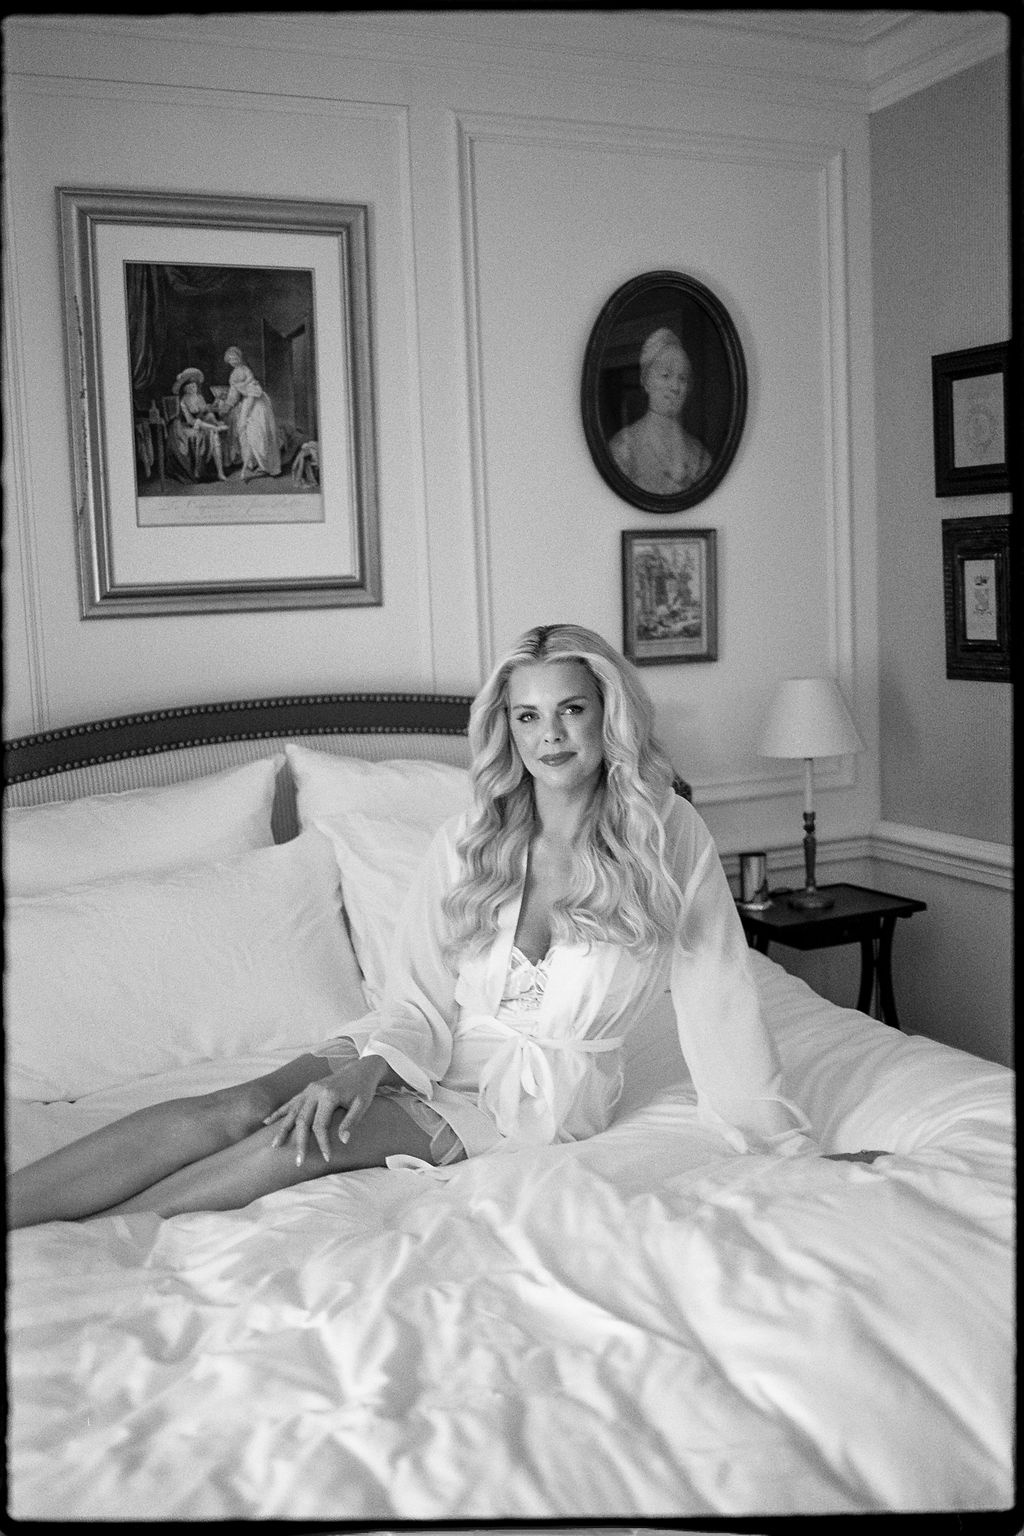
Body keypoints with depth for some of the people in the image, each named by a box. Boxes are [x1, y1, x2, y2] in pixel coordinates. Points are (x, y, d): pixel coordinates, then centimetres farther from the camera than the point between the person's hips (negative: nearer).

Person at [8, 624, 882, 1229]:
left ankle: (86, 1235, -23)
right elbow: (422, 1001, -4)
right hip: (444, 1054, 3)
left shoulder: (672, 841, -12)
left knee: (313, 1143, -26)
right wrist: (363, 1067, -24)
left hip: (548, 1088, -3)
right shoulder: (468, 844, -4)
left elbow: (718, 1005, -9)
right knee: (241, 1110, -23)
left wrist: (789, 1149, -5)